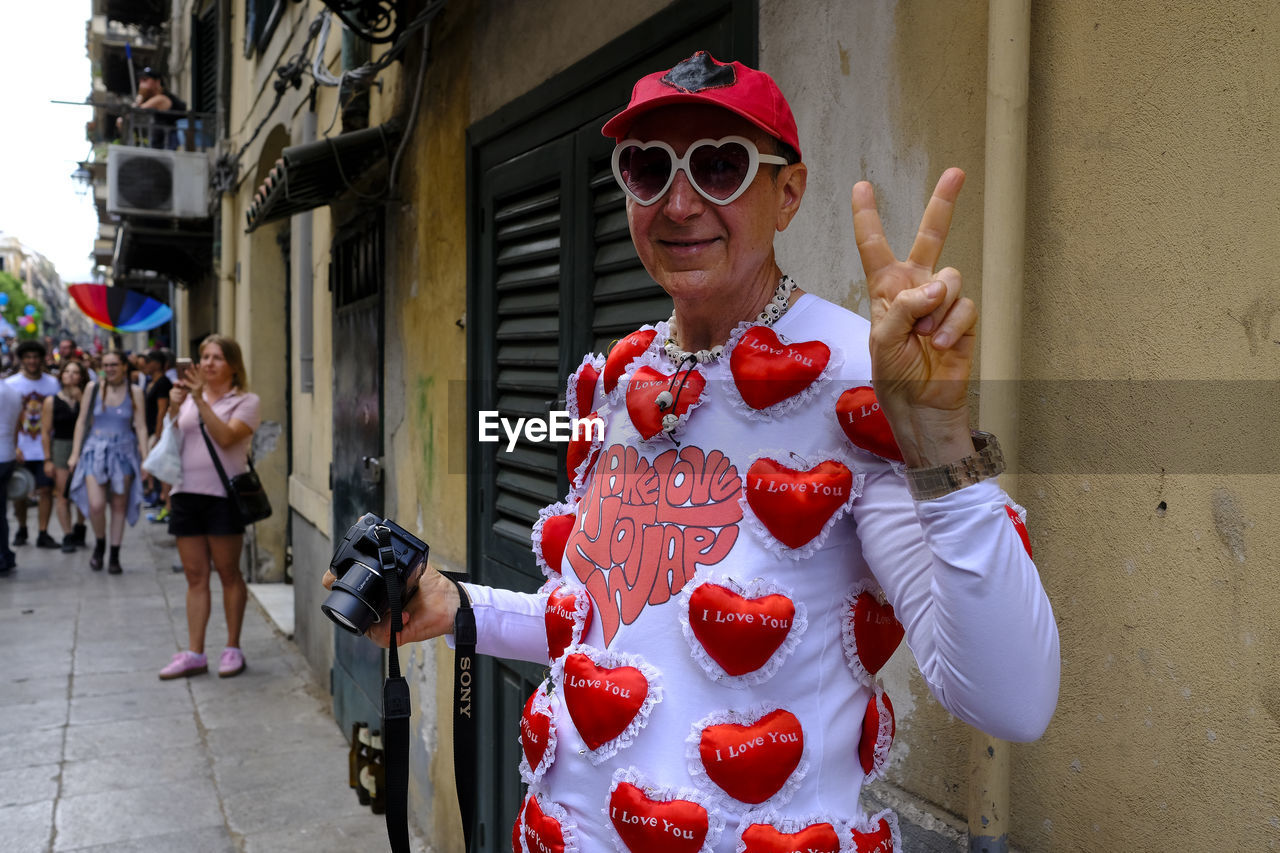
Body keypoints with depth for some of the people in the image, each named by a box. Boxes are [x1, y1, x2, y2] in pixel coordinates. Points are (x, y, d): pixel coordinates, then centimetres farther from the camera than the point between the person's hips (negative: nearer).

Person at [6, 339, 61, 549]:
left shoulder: (52, 383, 2)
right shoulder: (11, 384, -1)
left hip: (45, 449, 0)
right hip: (21, 450, 0)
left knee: (46, 490, -4)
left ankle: (43, 534, 2)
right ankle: (21, 529, 28)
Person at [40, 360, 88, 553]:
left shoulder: (85, 398, 4)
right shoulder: (51, 401, 1)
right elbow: (45, 432, 1)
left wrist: (81, 399, -13)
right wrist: (47, 459, -3)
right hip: (60, 447, -1)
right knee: (62, 494, -3)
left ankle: (79, 530, 24)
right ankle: (68, 536, 2)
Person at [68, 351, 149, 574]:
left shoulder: (134, 392, 1)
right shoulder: (93, 388, 3)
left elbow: (141, 426, 0)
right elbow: (82, 421, 7)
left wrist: (145, 458, -5)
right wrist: (75, 453, 3)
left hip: (124, 452, 0)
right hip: (96, 451, 0)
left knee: (119, 506, 5)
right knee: (95, 505, -12)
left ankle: (115, 556, 16)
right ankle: (99, 544, 16)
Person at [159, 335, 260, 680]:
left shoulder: (245, 401, 0)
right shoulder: (189, 398, 15)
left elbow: (226, 437, -16)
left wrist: (200, 401, -17)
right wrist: (173, 408, -1)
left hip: (223, 494, -5)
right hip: (187, 493, 5)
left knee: (228, 573, 3)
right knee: (195, 577, 7)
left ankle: (232, 648, 14)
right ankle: (194, 654, 11)